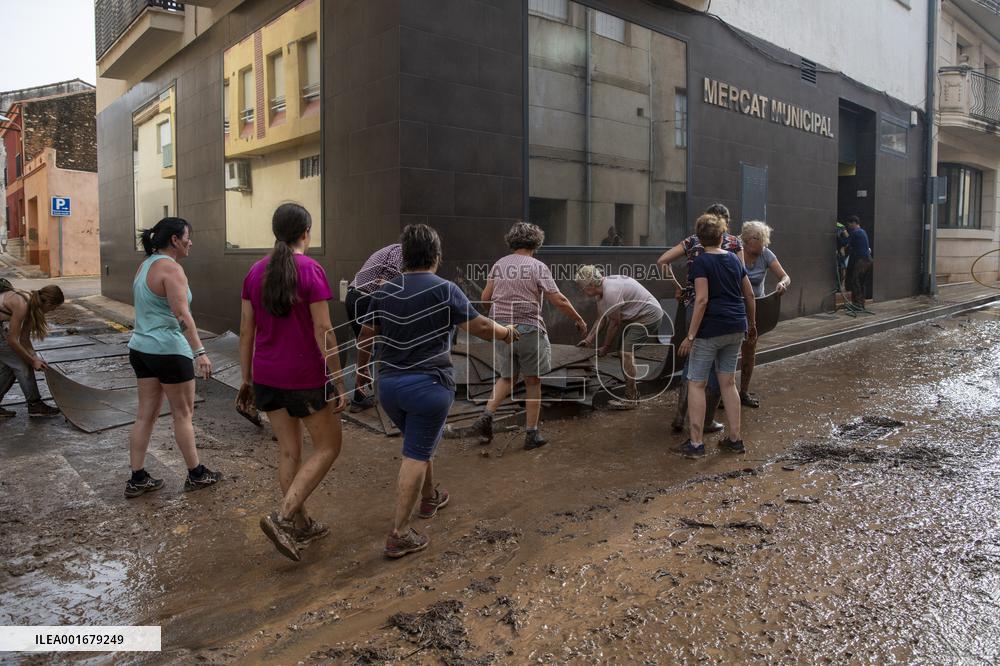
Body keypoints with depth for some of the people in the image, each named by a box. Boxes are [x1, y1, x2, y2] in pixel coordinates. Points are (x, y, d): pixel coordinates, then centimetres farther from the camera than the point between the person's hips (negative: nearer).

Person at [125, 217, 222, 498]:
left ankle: (138, 479, 16)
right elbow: (182, 314, -25)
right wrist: (199, 351, -28)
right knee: (183, 414, 5)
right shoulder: (171, 268, -17)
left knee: (146, 414, 11)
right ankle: (196, 475, 18)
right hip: (169, 350, -8)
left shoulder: (145, 265, 12)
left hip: (141, 347, 8)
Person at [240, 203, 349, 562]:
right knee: (328, 448, 9)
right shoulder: (311, 270, -15)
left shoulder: (256, 271, 3)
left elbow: (246, 330, 6)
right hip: (305, 377, -6)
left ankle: (301, 524, 27)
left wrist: (246, 378, 15)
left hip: (266, 375, 7)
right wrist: (339, 383, -12)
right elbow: (324, 332, -18)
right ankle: (282, 517, -3)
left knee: (289, 450, 17)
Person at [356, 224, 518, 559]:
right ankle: (399, 534, 1)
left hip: (389, 384, 6)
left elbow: (366, 338, 9)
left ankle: (429, 498, 45)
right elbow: (480, 326, -7)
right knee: (416, 455, 0)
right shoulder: (444, 290, -11)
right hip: (428, 384, -6)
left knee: (421, 443, 26)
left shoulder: (384, 292, 4)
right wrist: (507, 332, 12)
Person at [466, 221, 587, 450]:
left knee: (507, 377, 21)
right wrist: (579, 320, 7)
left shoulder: (499, 265, 6)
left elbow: (485, 297, 11)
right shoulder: (537, 267, -6)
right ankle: (532, 434, 14)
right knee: (533, 382, 9)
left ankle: (486, 417, 3)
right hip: (528, 330, -4)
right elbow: (559, 301, -6)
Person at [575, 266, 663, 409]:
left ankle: (630, 399, -8)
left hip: (648, 315, -10)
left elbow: (615, 323, -21)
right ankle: (633, 393, 27)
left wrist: (605, 348, -9)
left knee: (626, 353, -16)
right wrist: (588, 340, 4)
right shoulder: (601, 290, 2)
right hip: (635, 316, 11)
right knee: (626, 353, 15)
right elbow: (601, 319, 9)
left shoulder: (611, 291, -29)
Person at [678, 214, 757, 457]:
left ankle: (696, 443, 3)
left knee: (696, 384, 2)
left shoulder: (701, 262, -9)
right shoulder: (734, 259, 11)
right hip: (736, 328, 6)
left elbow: (702, 300, -17)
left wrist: (690, 336, -16)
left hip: (710, 329, -6)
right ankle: (735, 439, 19)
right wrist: (751, 323, 28)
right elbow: (749, 295, 15)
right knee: (728, 383, 15)